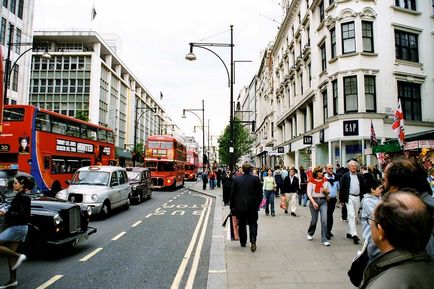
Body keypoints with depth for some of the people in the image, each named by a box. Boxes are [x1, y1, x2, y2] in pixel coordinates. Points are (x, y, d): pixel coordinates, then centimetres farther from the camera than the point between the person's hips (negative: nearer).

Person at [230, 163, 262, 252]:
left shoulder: (236, 179, -4)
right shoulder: (255, 179, -6)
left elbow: (232, 193, -1)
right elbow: (260, 193, -3)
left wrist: (232, 206, 6)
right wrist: (257, 204, 8)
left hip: (240, 206, 1)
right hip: (252, 206, 0)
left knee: (242, 224, 14)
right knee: (253, 224, 10)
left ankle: (243, 242, 23)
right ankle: (253, 240, -8)